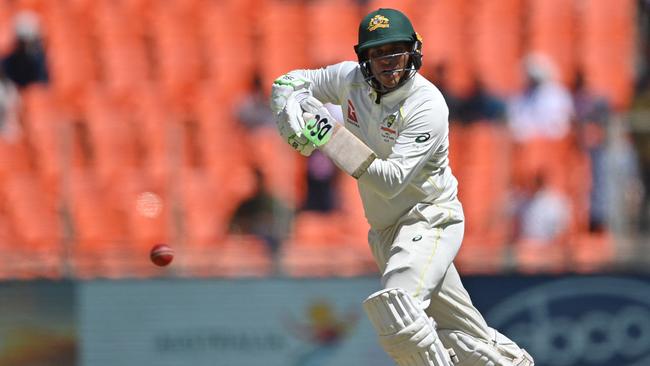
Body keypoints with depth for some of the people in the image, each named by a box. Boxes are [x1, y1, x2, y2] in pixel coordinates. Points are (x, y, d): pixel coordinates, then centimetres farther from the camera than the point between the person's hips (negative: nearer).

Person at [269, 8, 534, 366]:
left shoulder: (427, 104, -22)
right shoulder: (349, 79, -4)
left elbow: (391, 180, -28)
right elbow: (288, 82, 8)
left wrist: (333, 137, -34)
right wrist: (293, 122, -14)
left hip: (430, 219, -7)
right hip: (386, 230, 7)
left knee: (395, 308, -30)